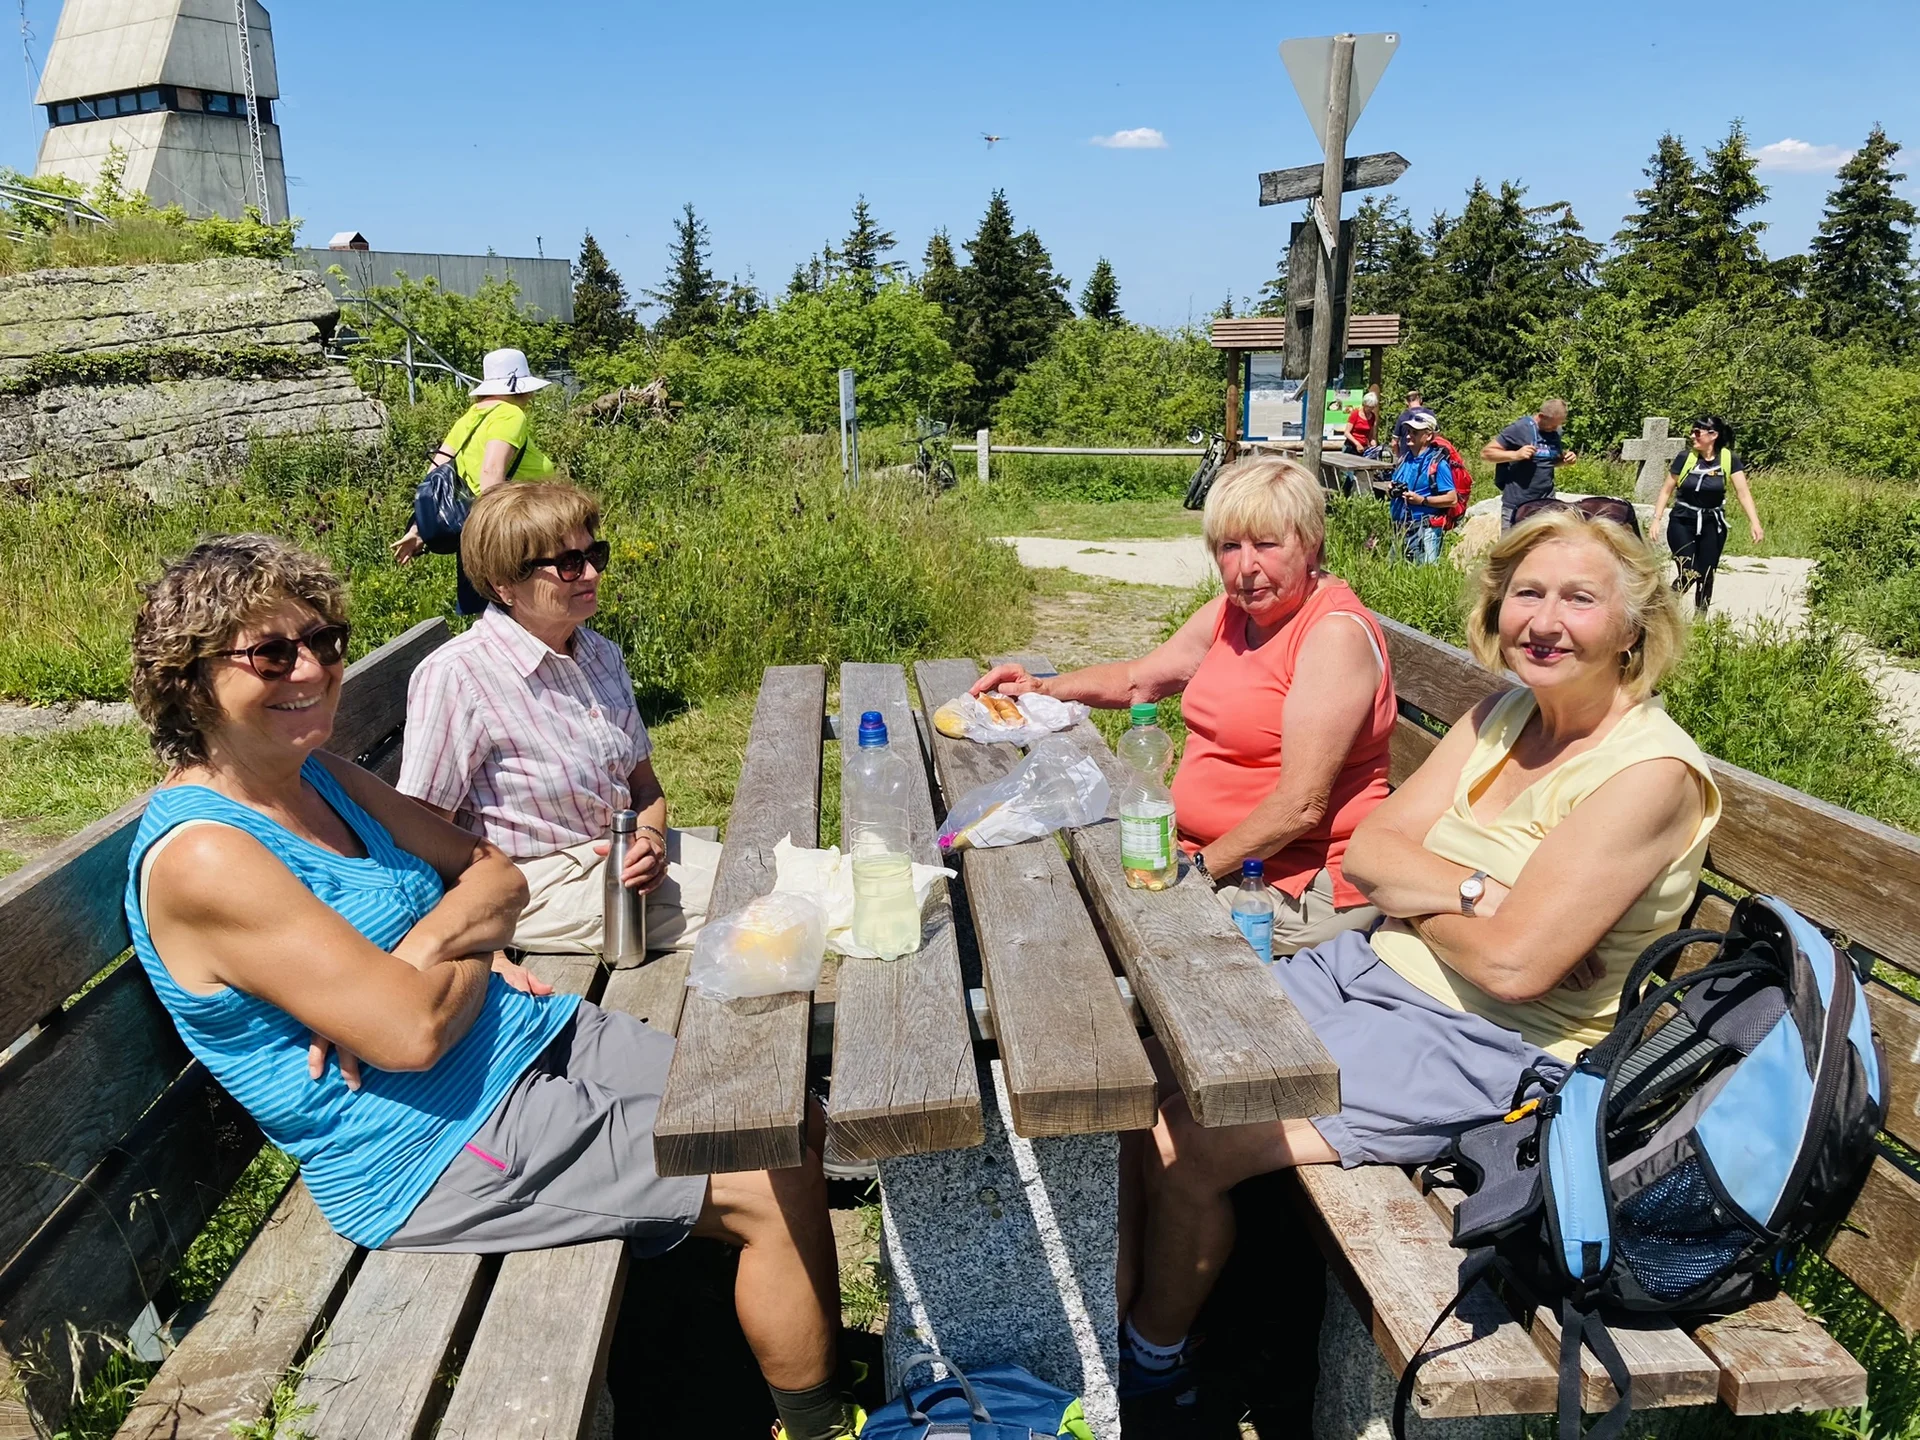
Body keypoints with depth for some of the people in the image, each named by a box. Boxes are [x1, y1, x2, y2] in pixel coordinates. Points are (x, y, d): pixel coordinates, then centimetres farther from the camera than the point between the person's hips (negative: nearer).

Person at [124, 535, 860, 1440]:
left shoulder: (321, 777, 7)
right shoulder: (199, 853, -20)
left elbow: (499, 877, 9)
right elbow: (414, 1031, -25)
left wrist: (430, 945, -12)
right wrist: (471, 950, -5)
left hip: (531, 1037, 9)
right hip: (436, 1140, -9)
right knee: (777, 1192, -10)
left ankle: (818, 1358, 28)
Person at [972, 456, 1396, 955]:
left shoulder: (1336, 633, -19)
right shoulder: (1231, 613, 7)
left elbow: (1300, 806, -24)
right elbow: (1140, 678, 21)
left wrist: (1199, 867, -21)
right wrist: (1040, 687, 10)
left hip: (1297, 884, -8)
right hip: (1209, 852, 8)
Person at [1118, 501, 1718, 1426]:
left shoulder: (1649, 770, -17)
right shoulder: (1504, 715, 6)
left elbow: (1513, 963, -23)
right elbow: (1367, 847, 0)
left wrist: (1411, 891, -6)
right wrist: (1479, 892, -18)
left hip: (1484, 1051, -8)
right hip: (1370, 973, 8)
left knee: (1185, 1147, -15)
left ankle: (1152, 1365, 13)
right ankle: (1111, 1312, 14)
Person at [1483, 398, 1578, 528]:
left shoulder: (1555, 433, 9)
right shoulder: (1520, 428, -10)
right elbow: (1486, 452, -10)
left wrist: (1566, 460, 2)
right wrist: (1516, 454, -23)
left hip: (1546, 504, 6)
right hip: (1517, 505, -6)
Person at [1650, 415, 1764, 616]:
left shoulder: (1729, 459, -7)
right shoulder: (1685, 458, -6)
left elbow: (1743, 492, -11)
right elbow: (1666, 490, 2)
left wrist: (1754, 523, -21)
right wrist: (1656, 519, -4)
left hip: (1712, 524, 1)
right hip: (1682, 523, -1)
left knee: (1705, 575, 5)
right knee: (1688, 574, -14)